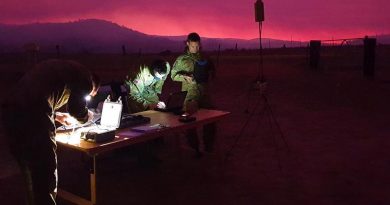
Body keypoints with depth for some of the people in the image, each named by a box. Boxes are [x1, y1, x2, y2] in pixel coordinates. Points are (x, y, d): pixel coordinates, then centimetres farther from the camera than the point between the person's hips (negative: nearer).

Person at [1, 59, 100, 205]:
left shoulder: (60, 68, 32)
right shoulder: (85, 77, 8)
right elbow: (77, 110, 1)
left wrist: (57, 116, 37)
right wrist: (87, 116, 22)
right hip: (32, 116, -9)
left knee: (31, 174, 23)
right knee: (45, 176, 3)